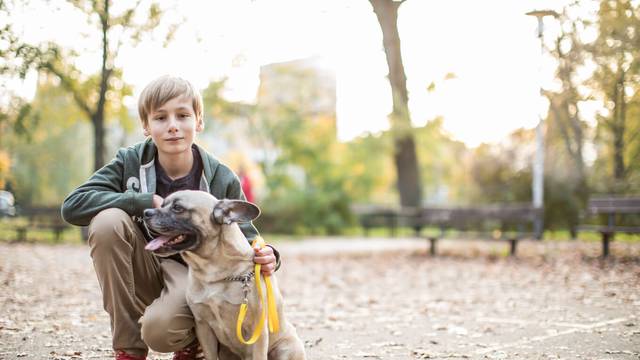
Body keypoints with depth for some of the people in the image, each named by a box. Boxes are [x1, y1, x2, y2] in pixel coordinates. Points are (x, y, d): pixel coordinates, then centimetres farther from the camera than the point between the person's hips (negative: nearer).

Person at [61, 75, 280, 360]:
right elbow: (72, 205, -18)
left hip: (193, 274, -3)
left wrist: (265, 256, -29)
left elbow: (244, 238, -2)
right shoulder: (130, 162, -7)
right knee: (107, 221, -27)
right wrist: (149, 202, -26)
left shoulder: (222, 180, -9)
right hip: (143, 277, 3)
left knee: (160, 329, -36)